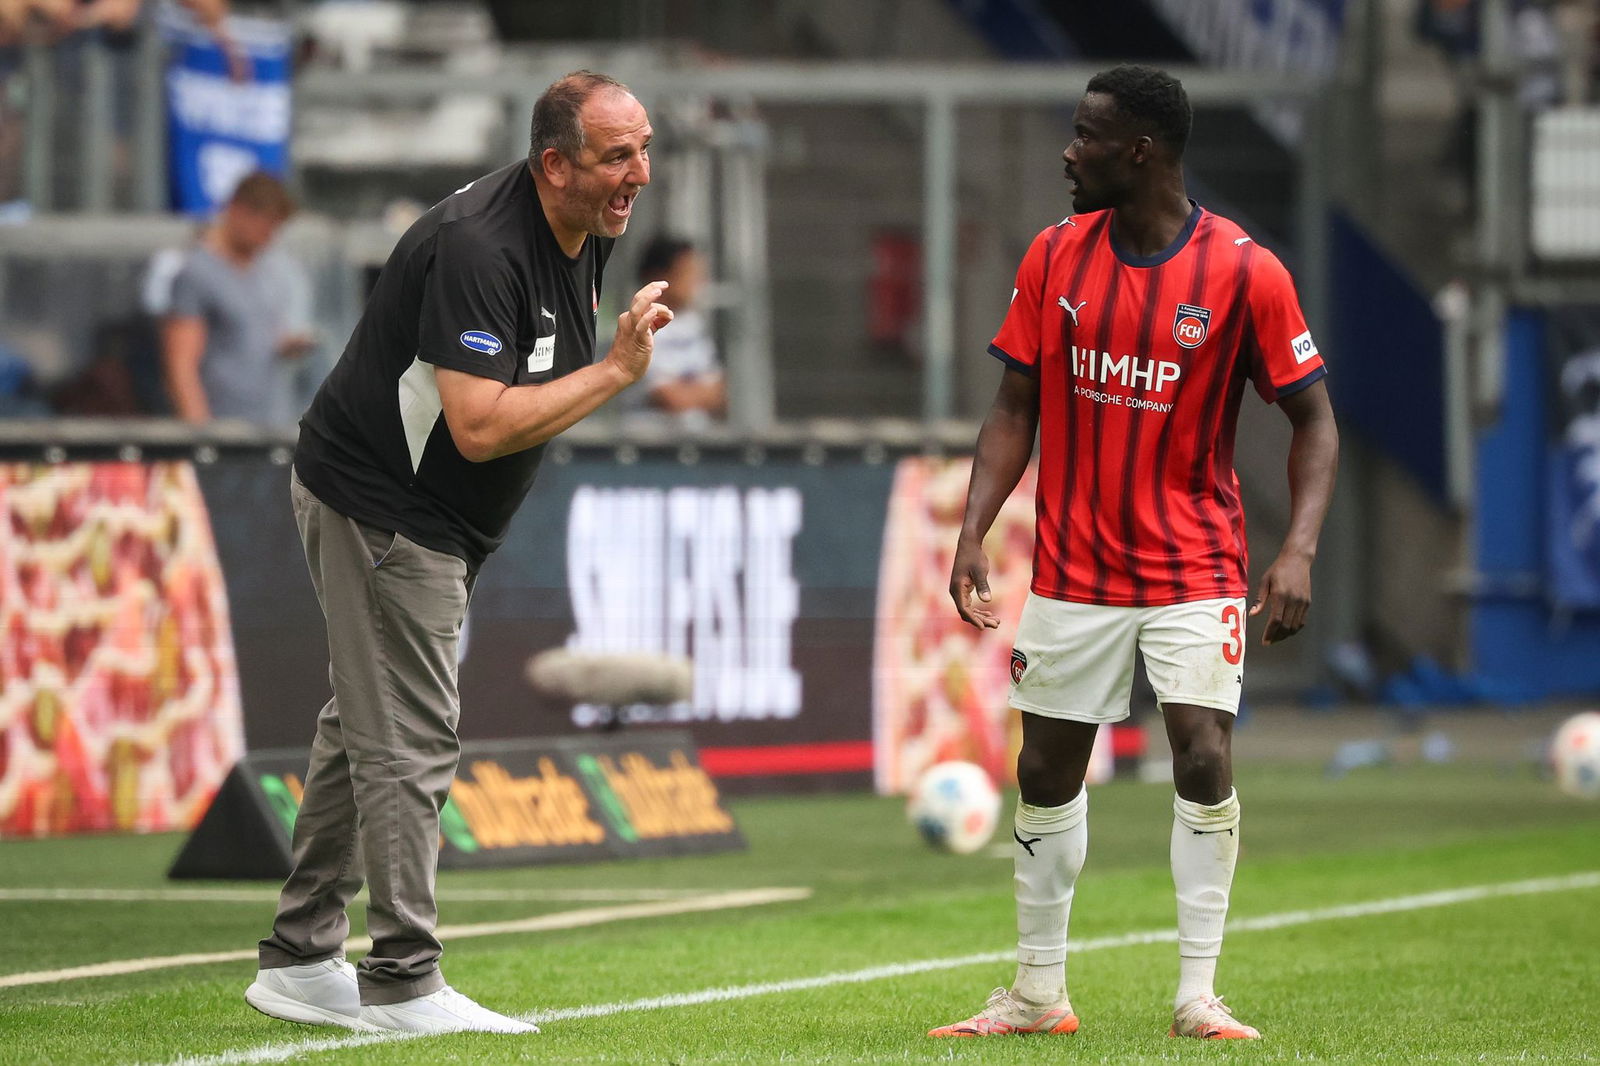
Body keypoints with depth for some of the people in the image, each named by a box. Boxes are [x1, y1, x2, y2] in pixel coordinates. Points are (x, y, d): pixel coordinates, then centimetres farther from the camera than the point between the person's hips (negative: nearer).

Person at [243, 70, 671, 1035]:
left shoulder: (590, 233, 3)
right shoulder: (478, 247, -28)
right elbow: (480, 426, -33)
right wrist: (618, 370, -29)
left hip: (434, 518, 10)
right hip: (379, 504, -10)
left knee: (368, 731, 14)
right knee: (409, 744, -9)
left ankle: (302, 964, 22)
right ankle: (403, 985, -7)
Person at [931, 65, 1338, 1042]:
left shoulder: (1246, 272, -10)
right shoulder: (1056, 255, 1)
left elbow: (1314, 418, -6)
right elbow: (1015, 407, 6)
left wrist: (1300, 549, -19)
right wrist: (974, 532, -6)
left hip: (1194, 569, -4)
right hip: (1071, 570, 4)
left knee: (1205, 759, -16)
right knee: (1047, 771, 7)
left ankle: (1199, 997, -7)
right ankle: (1040, 992, 20)